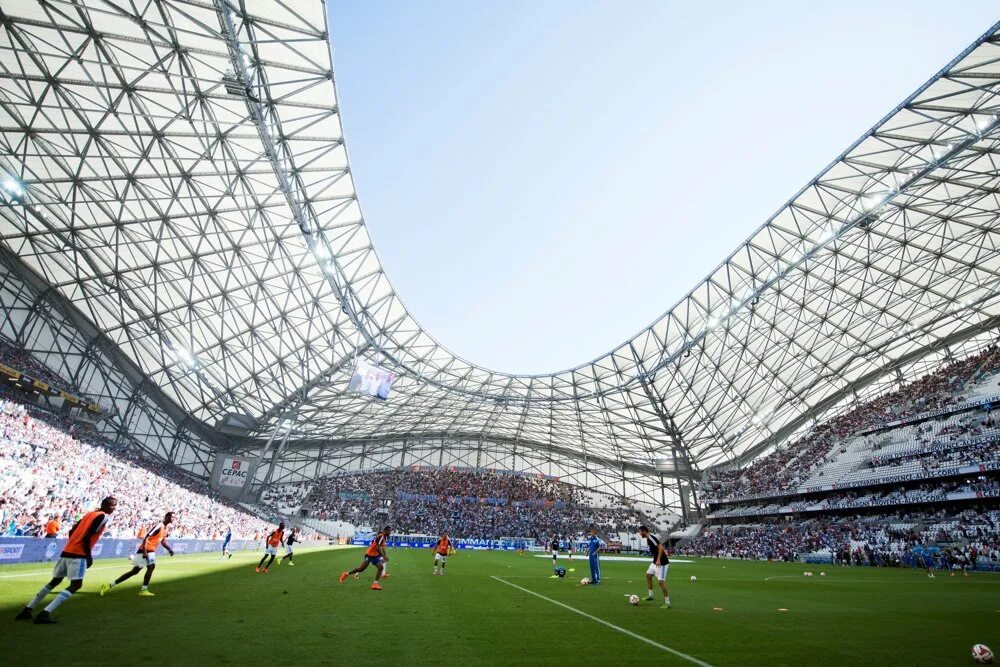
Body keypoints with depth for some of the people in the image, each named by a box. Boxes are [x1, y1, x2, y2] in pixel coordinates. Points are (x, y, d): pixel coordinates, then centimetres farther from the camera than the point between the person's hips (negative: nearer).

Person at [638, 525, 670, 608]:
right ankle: (650, 595, 28)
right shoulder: (648, 539, 10)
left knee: (661, 582, -8)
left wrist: (658, 560, -28)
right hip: (655, 562, 10)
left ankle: (667, 603, 2)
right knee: (648, 576, 16)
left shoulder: (651, 537, -20)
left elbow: (661, 548, -27)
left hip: (662, 563, -10)